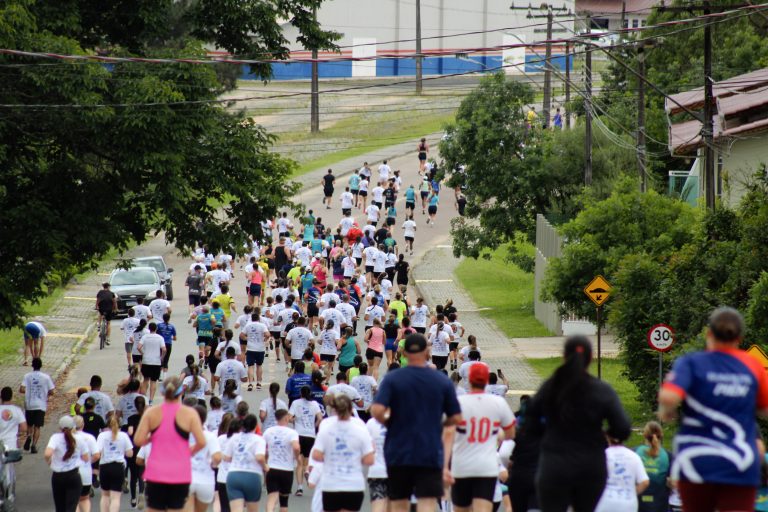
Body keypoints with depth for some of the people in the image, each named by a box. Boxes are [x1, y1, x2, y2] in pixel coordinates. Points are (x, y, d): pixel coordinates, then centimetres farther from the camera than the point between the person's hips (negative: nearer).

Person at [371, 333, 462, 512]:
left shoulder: (392, 379, -5)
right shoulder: (443, 381, 0)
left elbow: (377, 410, -16)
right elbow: (456, 418, 3)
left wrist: (387, 422, 4)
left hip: (398, 452, 0)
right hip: (431, 454, 0)